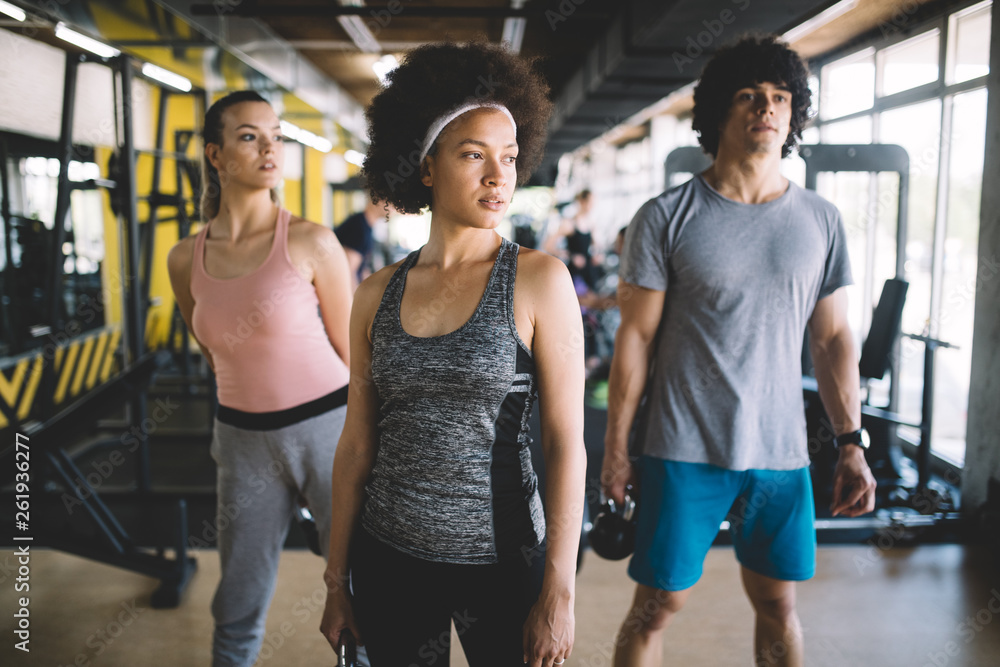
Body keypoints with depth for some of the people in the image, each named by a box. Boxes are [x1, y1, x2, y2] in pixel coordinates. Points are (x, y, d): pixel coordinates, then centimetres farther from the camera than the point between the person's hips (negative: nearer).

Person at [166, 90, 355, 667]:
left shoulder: (312, 242, -10)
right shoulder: (185, 260, 2)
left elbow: (351, 351, -2)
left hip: (329, 426, -3)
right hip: (245, 440, 3)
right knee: (239, 609, 16)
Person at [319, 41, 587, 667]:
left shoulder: (539, 280, -10)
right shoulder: (378, 294, -1)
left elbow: (567, 442, -11)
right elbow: (357, 444, 4)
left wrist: (560, 594, -12)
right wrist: (337, 579, 7)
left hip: (502, 561, -2)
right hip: (389, 559, 3)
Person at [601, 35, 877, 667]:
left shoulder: (822, 220, 5)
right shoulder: (665, 217, -5)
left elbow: (833, 338, 8)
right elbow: (636, 337, -4)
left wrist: (853, 444, 4)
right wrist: (616, 448, -4)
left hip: (782, 450, 3)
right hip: (684, 450, -3)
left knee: (779, 604, 14)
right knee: (658, 605, 5)